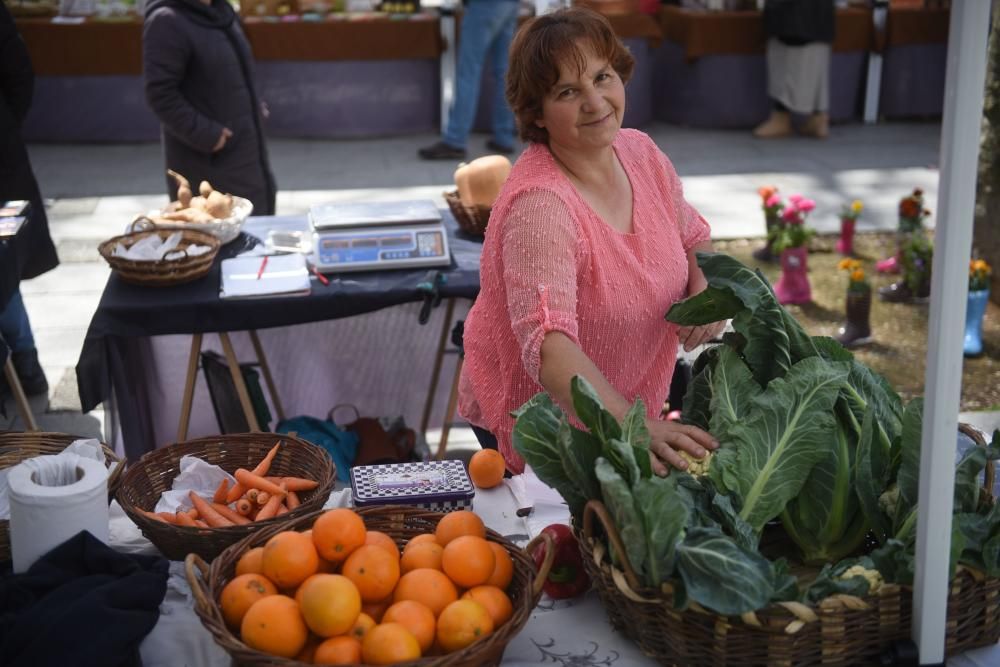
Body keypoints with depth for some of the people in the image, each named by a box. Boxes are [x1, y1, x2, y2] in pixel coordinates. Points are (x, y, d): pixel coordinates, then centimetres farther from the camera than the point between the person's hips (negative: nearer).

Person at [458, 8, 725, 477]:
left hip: (627, 406, 7)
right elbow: (548, 345, -41)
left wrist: (705, 290, -12)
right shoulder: (538, 205, -30)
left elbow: (693, 240, 10)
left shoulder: (641, 153, -6)